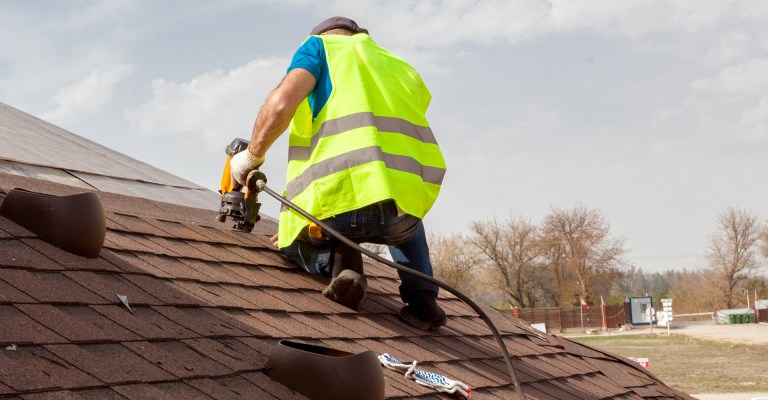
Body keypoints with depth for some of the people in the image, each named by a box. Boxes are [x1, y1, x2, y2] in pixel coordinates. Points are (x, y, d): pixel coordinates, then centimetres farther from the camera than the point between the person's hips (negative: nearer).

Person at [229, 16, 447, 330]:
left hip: (344, 198, -4)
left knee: (291, 241, 32)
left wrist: (252, 154, 13)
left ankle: (336, 259, -2)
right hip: (411, 199, 4)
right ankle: (421, 297, 20)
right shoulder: (401, 68, 32)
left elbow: (283, 102, -3)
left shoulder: (320, 46, 17)